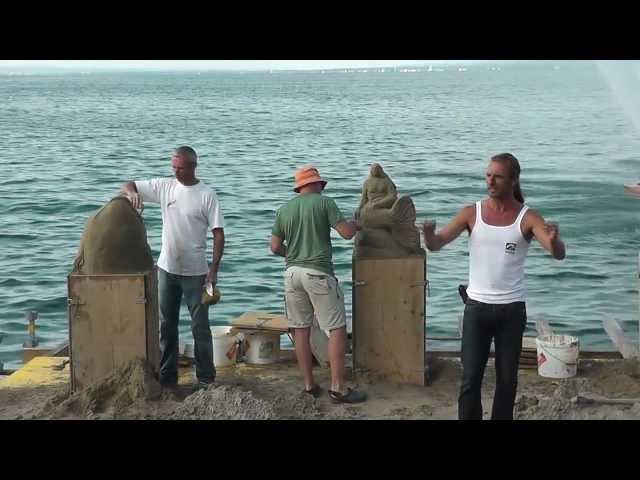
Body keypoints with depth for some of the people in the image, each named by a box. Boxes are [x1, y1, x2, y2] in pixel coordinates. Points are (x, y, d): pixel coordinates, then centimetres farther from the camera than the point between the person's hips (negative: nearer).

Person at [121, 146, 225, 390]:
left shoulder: (207, 194, -9)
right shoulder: (164, 186, 2)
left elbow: (218, 233, -9)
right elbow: (127, 185, 5)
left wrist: (214, 269, -14)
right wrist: (132, 193, -20)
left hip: (195, 271, -4)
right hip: (167, 268, 4)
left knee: (200, 326, 3)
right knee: (166, 324, 12)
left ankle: (205, 377, 13)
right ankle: (167, 376, 23)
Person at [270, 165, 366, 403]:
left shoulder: (284, 209, 11)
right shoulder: (324, 202, -3)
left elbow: (275, 247, 10)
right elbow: (346, 233, -7)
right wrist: (357, 223, 14)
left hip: (292, 272, 5)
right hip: (318, 272, -5)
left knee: (301, 330, 11)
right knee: (337, 329, -1)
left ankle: (309, 385, 16)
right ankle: (338, 388, -4)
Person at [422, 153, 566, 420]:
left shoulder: (527, 218, -6)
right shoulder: (472, 213, -2)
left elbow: (559, 254, -18)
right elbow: (436, 245, -9)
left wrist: (553, 240, -42)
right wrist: (429, 234, -33)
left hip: (512, 309, 0)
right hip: (477, 306, 0)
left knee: (507, 377, 11)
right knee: (471, 377, 1)